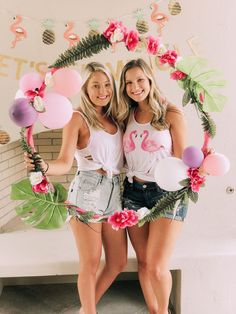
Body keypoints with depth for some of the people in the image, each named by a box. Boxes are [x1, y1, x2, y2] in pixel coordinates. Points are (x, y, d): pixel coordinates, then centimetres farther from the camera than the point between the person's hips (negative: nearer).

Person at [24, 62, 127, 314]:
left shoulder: (115, 118, 13)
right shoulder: (78, 118, -4)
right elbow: (64, 163, -14)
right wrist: (44, 166, -35)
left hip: (114, 194, 6)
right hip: (87, 193, -6)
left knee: (118, 262, 11)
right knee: (90, 263, 0)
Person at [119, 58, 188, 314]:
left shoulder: (171, 114, -6)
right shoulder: (127, 116, 8)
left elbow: (181, 159, -6)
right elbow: (124, 157, 12)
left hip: (167, 193, -4)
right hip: (133, 192, 5)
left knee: (157, 267, -5)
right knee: (143, 262, 12)